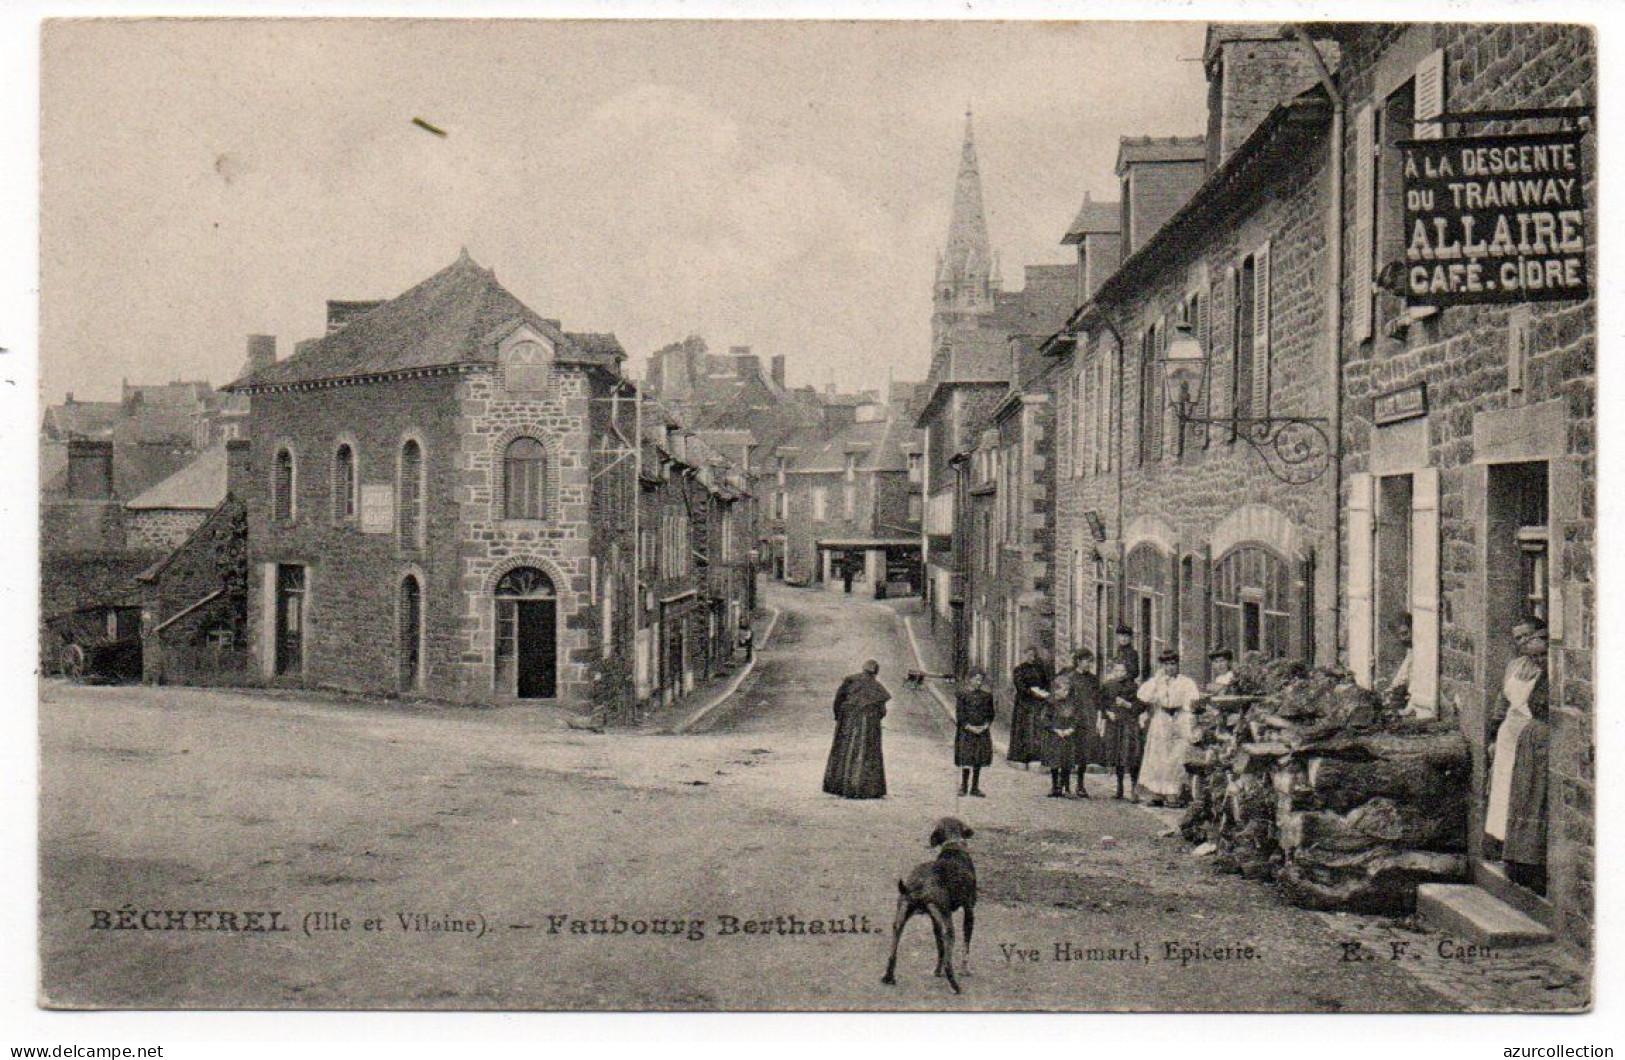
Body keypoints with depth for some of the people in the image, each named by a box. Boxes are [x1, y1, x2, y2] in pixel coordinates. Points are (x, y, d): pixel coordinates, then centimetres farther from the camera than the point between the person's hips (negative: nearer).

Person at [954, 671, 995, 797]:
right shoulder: (962, 694, -2)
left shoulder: (987, 695, 8)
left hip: (982, 731, 3)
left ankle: (975, 787, 12)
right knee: (966, 758, -6)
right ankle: (964, 787, 4)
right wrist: (969, 727, -15)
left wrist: (985, 726, -7)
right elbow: (959, 714, -6)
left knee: (979, 760, 4)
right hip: (966, 730, -3)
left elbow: (990, 714, 10)